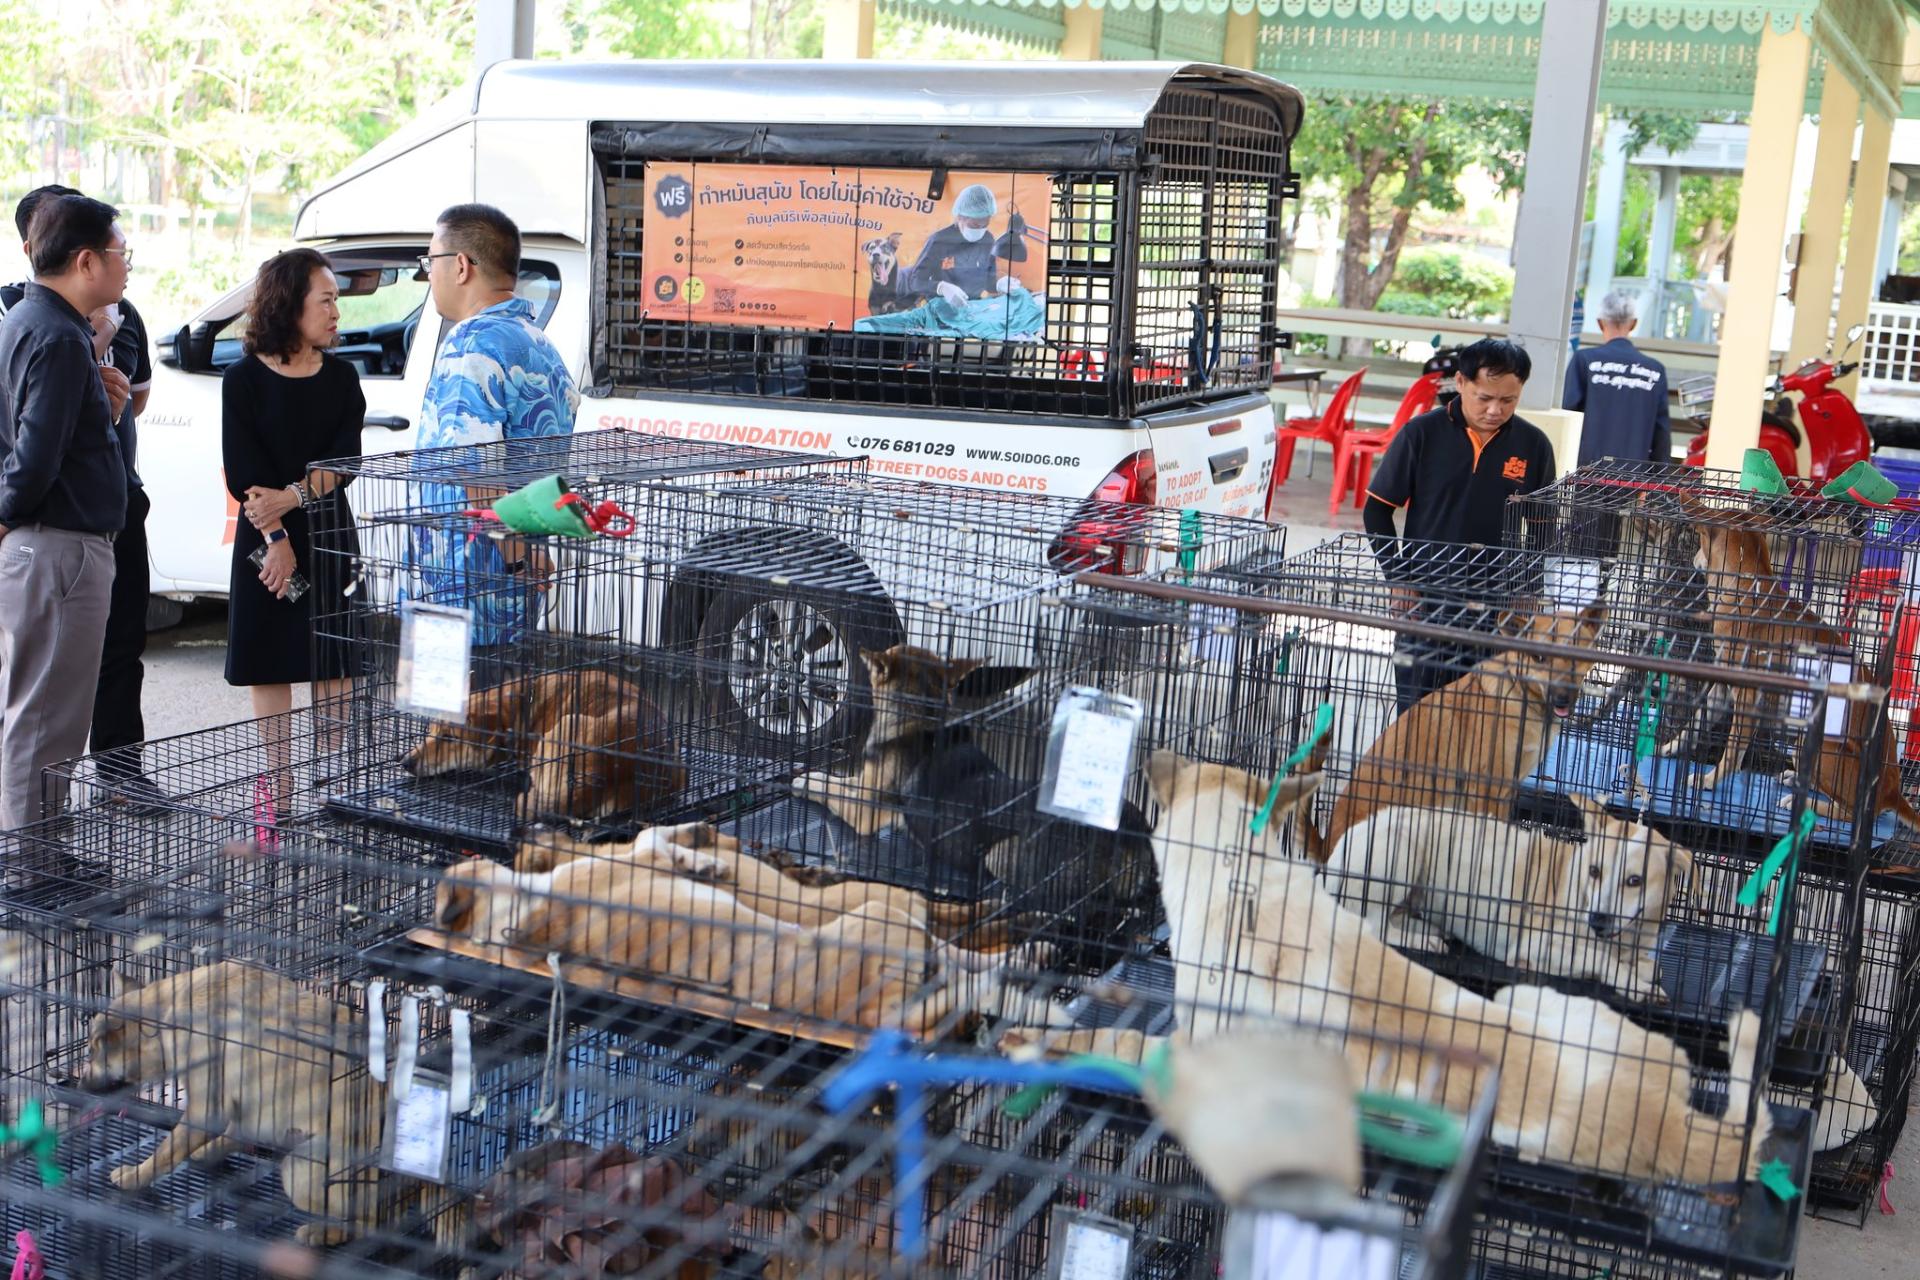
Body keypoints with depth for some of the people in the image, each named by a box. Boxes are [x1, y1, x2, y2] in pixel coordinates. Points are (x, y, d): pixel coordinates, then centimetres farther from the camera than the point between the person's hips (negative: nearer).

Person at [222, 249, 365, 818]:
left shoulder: (341, 376, 4)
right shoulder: (244, 378, -4)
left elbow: (344, 460, -7)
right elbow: (243, 471, -9)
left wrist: (293, 496, -22)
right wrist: (277, 539, -16)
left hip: (330, 534, 3)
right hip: (264, 537, -2)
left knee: (333, 659, 6)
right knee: (270, 660, 3)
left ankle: (329, 771, 16)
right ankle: (278, 780, 11)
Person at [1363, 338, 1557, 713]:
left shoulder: (1533, 445, 0)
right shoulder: (1422, 434, -5)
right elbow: (1377, 509, 2)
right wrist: (1398, 580, -4)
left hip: (1497, 609, 1)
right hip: (1424, 601, -1)